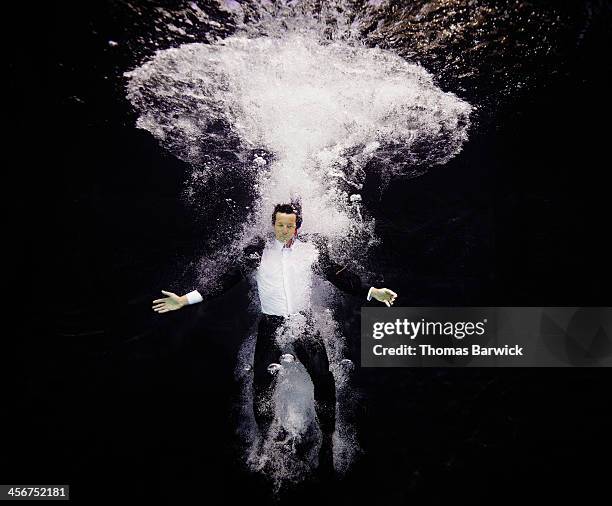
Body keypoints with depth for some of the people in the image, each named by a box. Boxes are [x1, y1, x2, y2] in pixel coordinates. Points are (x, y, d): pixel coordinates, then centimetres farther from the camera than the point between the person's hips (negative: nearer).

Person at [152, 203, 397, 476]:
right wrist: (185, 299, -7)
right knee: (260, 389, 1)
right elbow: (227, 278, -2)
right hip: (271, 328, 0)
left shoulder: (312, 249, 2)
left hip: (304, 325, 0)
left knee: (325, 384, -5)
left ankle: (327, 448, 14)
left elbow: (339, 275, 4)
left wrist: (374, 291, -4)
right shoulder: (257, 251, 0)